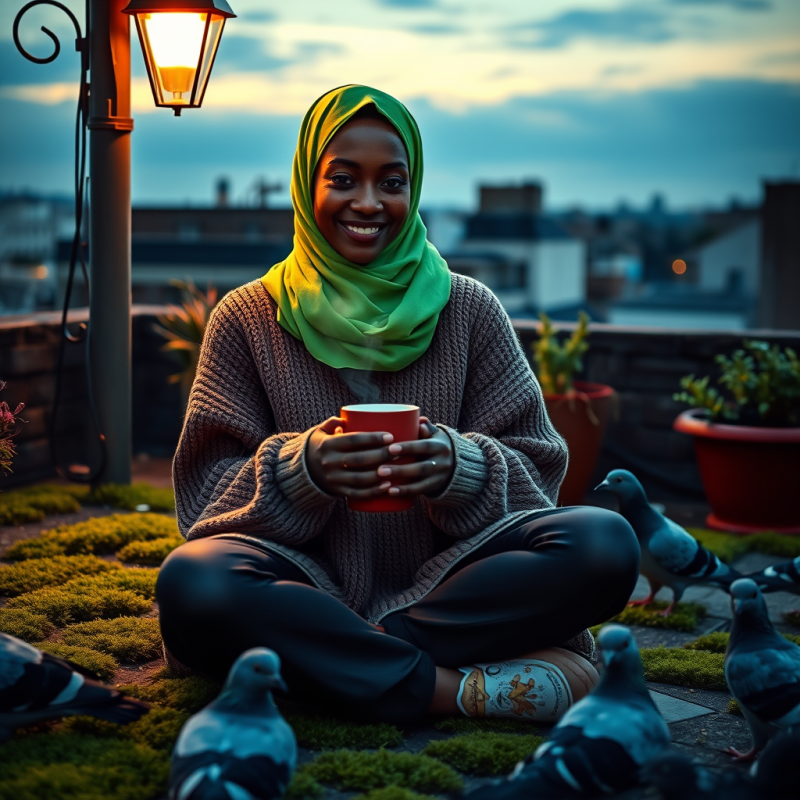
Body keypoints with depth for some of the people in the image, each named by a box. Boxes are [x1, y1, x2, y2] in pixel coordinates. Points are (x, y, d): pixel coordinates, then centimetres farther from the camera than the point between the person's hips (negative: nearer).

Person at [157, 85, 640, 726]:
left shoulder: (469, 311, 9)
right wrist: (303, 466, -20)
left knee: (606, 545, -24)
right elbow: (208, 489, 2)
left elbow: (534, 471, 5)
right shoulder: (247, 319, 7)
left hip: (438, 584, 1)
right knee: (191, 585, -33)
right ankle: (464, 687, -29)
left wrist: (457, 466, -18)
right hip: (312, 586, -1)